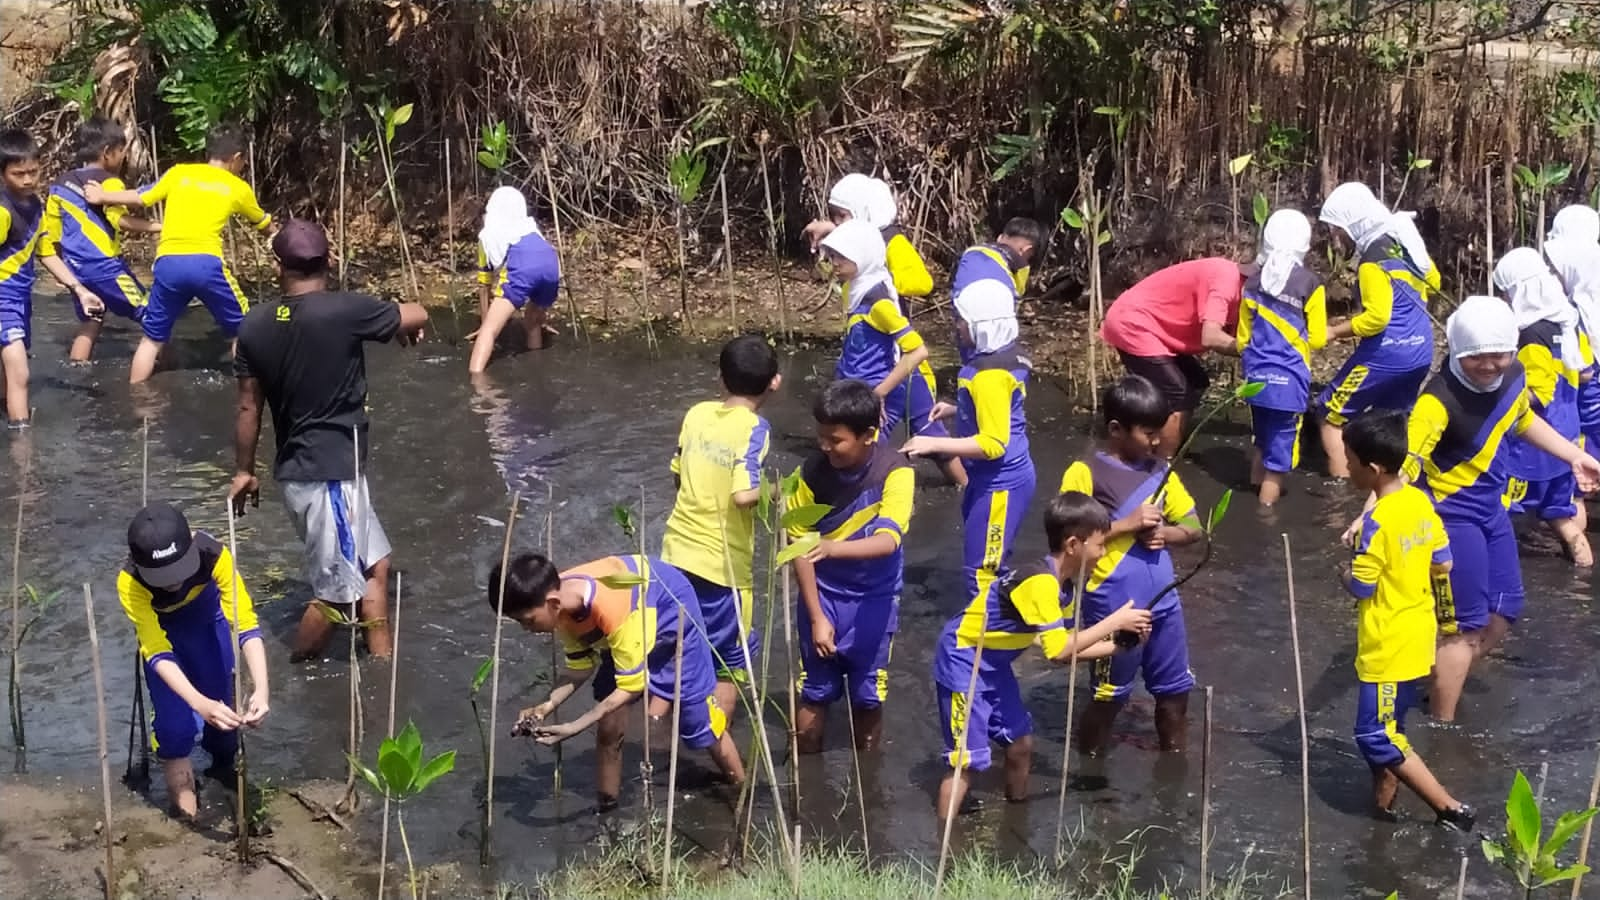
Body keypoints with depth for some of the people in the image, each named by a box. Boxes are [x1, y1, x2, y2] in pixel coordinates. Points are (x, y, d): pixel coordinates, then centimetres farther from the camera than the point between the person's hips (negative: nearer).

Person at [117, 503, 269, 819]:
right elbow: (158, 653, -42)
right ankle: (183, 792, 9)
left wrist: (260, 689, -57)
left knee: (221, 698, -1)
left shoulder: (213, 555, -40)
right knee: (174, 717, -12)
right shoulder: (130, 582, -40)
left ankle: (224, 764, 27)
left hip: (206, 616, 1)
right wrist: (200, 704, -56)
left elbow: (246, 624, -43)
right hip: (160, 625, -1)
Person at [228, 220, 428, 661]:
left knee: (375, 565, 18)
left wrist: (245, 471, 19)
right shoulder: (344, 310, -16)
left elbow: (248, 406, 8)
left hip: (301, 468, 8)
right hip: (330, 473, -8)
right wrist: (406, 323, 23)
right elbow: (417, 316, -1)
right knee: (337, 590, 1)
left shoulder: (255, 325, 1)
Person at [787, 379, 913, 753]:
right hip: (822, 594, 1)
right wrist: (816, 616, -10)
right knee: (814, 693, 5)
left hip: (873, 598, -1)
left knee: (867, 697, 9)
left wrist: (832, 548, -51)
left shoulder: (895, 472, -21)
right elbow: (800, 546, -9)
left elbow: (887, 541, -33)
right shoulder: (812, 471, -15)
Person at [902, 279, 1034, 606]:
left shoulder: (990, 374, -25)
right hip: (993, 480, 10)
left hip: (1000, 484, -10)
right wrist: (956, 410, 14)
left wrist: (933, 444, -26)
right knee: (990, 567, 19)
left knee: (980, 573, -4)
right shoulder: (1006, 357, 5)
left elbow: (993, 443, -28)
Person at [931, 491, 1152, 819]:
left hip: (993, 664, 10)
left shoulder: (1061, 583, 1)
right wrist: (1114, 621, -23)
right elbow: (1059, 651, -30)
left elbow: (1065, 648, 6)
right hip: (963, 662, -10)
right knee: (967, 759, -10)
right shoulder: (1040, 582, -29)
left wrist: (1118, 644, -2)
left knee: (1021, 742, 14)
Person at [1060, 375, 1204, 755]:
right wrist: (1126, 524, -21)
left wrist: (1165, 533, -9)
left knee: (1175, 691, 13)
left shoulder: (1161, 470, 7)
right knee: (1108, 696, 7)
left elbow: (1193, 527, 13)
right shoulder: (1085, 473, -11)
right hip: (1113, 607, -5)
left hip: (1163, 602, 6)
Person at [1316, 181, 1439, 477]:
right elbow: (1432, 282, 23)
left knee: (1332, 417, 3)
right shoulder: (1404, 238, 8)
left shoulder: (1374, 258, -19)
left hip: (1388, 353, -9)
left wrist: (1335, 331, -14)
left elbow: (1376, 318, -24)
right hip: (1420, 350, 9)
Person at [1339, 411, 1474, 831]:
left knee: (1376, 737, 0)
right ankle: (1384, 801, 32)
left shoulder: (1377, 523, -25)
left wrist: (1346, 568, 1)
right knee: (1386, 727, 21)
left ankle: (1451, 809, 0)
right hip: (1416, 637, 9)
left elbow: (1359, 588, -19)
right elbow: (1443, 565, 9)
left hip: (1389, 647, -9)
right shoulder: (1421, 503, 0)